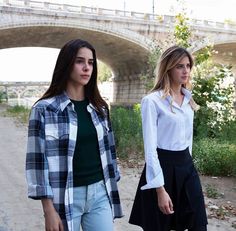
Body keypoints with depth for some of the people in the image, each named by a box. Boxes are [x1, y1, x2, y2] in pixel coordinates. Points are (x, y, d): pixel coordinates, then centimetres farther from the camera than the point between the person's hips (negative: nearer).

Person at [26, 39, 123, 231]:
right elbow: (37, 160, -10)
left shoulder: (99, 107, 6)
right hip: (65, 197, -4)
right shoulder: (44, 109, -9)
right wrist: (48, 209, -12)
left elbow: (108, 149, 11)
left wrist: (112, 190, 12)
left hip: (99, 193, 4)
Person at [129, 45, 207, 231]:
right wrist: (160, 189, -19)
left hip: (187, 165, 6)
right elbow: (150, 148, -17)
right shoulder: (152, 101, -14)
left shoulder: (188, 100, 8)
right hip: (163, 166, -6)